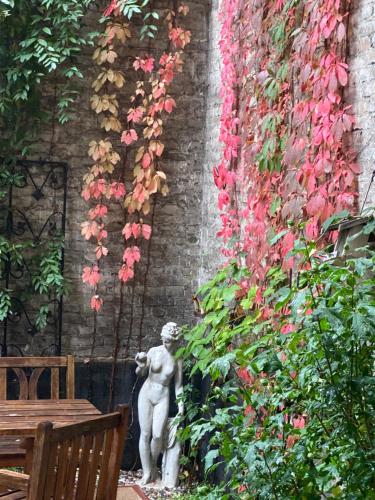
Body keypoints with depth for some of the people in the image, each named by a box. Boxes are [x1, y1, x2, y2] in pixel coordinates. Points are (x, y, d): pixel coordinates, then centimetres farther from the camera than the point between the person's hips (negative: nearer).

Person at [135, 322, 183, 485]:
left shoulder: (178, 359, -4)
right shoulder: (154, 351, -6)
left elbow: (178, 384, 2)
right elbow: (140, 373, 0)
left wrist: (180, 403, -5)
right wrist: (141, 366, -22)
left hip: (162, 397, 0)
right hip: (146, 393, 0)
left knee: (157, 435, -11)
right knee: (145, 434, -3)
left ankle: (154, 465, 15)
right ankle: (147, 472, 6)